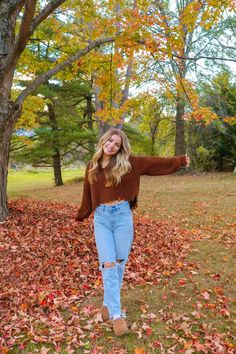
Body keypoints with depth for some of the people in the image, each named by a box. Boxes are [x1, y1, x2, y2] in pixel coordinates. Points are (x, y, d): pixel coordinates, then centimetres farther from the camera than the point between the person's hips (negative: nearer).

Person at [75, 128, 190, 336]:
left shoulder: (128, 163, 2)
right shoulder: (91, 167, 10)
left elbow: (155, 163, 5)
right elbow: (88, 195, 22)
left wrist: (178, 161, 3)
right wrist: (81, 216, 31)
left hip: (122, 215, -1)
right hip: (101, 218, 1)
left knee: (119, 263, 5)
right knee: (108, 264, -8)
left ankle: (108, 304, 23)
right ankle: (116, 314, -3)